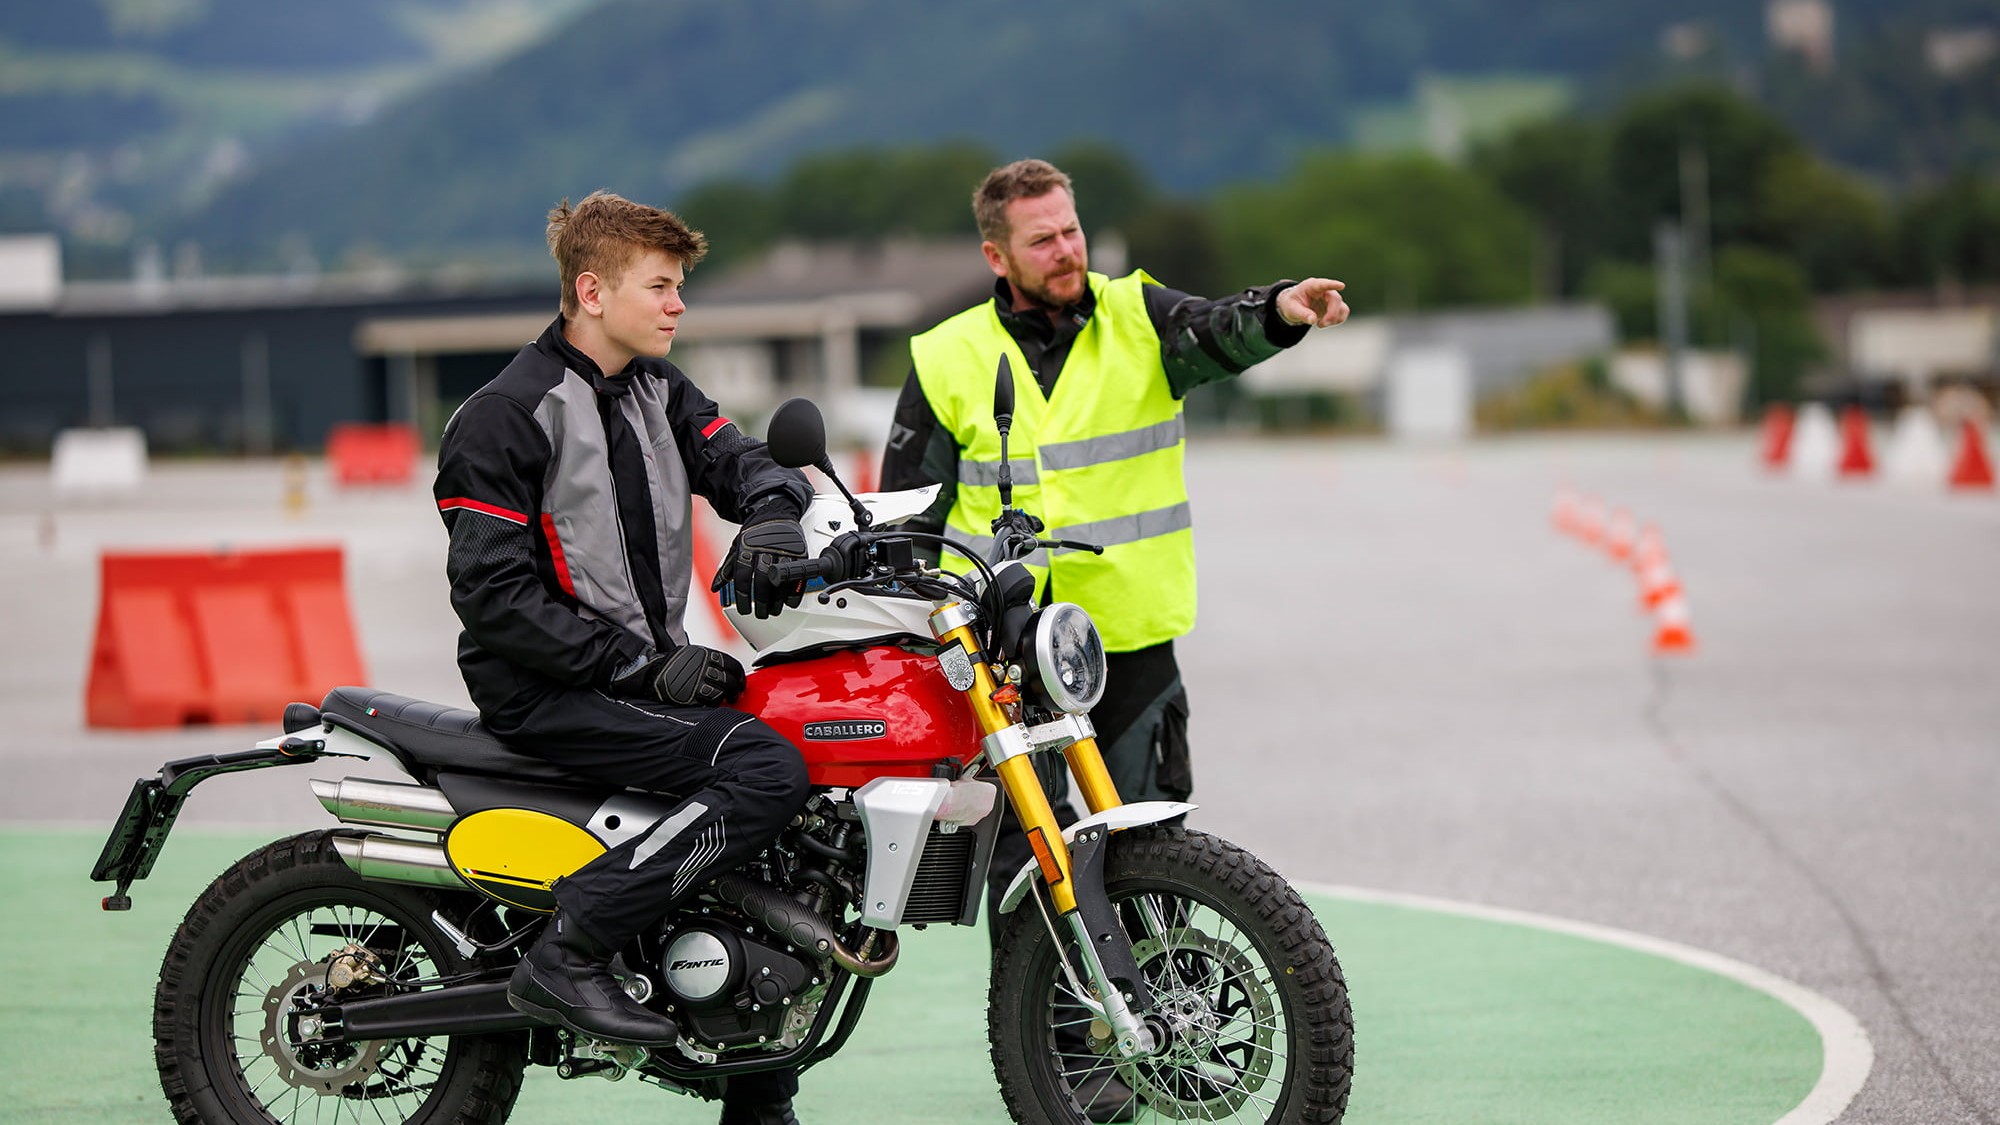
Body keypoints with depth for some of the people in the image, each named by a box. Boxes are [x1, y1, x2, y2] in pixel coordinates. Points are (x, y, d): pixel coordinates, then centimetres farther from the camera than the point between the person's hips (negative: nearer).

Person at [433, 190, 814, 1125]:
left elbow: (738, 457, 8)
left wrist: (773, 514, -19)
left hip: (646, 671, 9)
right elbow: (492, 592, -18)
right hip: (546, 691, -9)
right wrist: (643, 668, -21)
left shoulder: (656, 389, 14)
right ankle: (567, 955, -24)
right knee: (767, 769, -27)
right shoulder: (506, 415, -12)